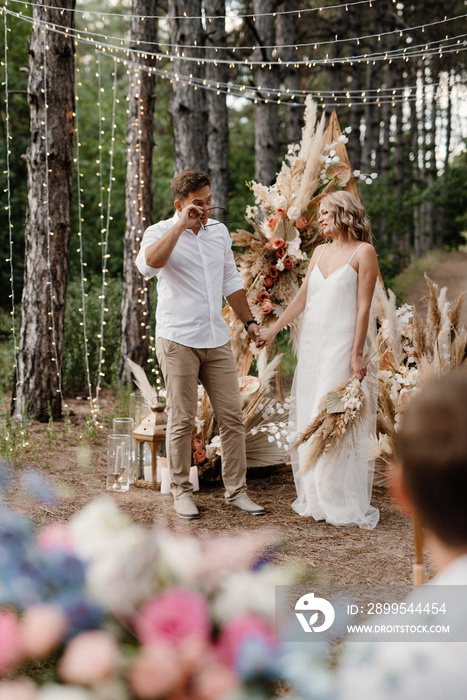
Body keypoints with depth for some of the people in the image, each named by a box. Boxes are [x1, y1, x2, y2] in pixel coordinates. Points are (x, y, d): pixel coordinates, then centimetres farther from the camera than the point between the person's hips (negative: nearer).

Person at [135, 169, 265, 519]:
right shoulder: (160, 233, -5)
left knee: (232, 416, 4)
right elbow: (148, 265, -29)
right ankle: (181, 491, 13)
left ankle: (236, 490, 13)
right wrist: (181, 226, -25)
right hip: (178, 340, -5)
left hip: (217, 339, 5)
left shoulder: (219, 231, 13)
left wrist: (248, 320, 22)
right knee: (182, 420, 0)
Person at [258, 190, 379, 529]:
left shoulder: (363, 252, -5)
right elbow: (301, 298, 18)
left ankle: (346, 504, 3)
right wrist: (273, 329, 16)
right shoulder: (320, 252, 14)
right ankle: (316, 499, 17)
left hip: (342, 346, -7)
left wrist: (357, 353, -14)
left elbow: (363, 307, -9)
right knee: (309, 422, 7)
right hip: (312, 345, 7)